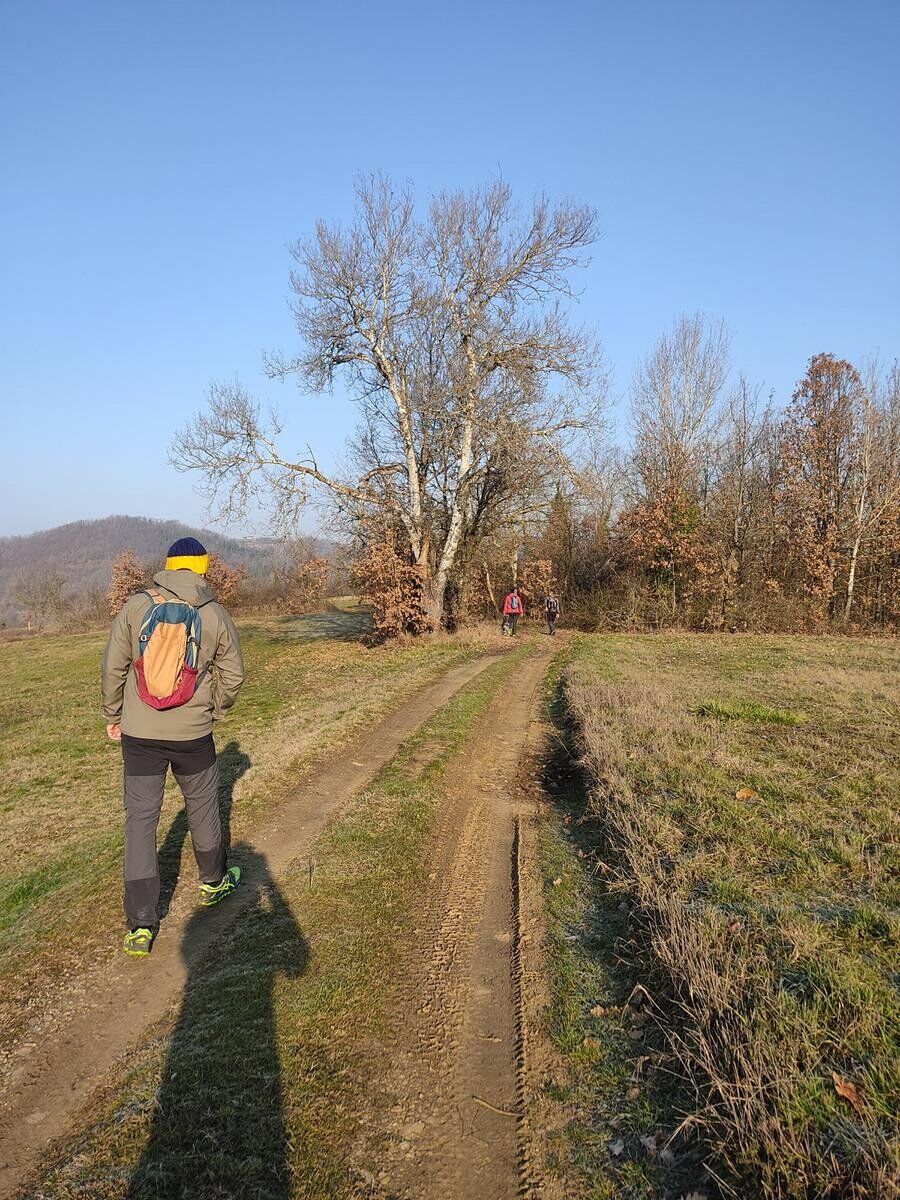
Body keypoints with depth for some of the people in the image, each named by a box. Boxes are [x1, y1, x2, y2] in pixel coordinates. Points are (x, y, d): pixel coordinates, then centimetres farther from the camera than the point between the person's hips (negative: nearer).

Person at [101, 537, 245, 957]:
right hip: (192, 733, 0)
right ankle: (214, 882, 42)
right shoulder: (215, 615, -6)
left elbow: (113, 667, -2)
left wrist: (112, 716, 12)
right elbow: (233, 675, 1)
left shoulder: (135, 607, -6)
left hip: (139, 733, 0)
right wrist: (215, 709, 20)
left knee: (140, 819, 6)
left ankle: (140, 925, 8)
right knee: (202, 808, 20)